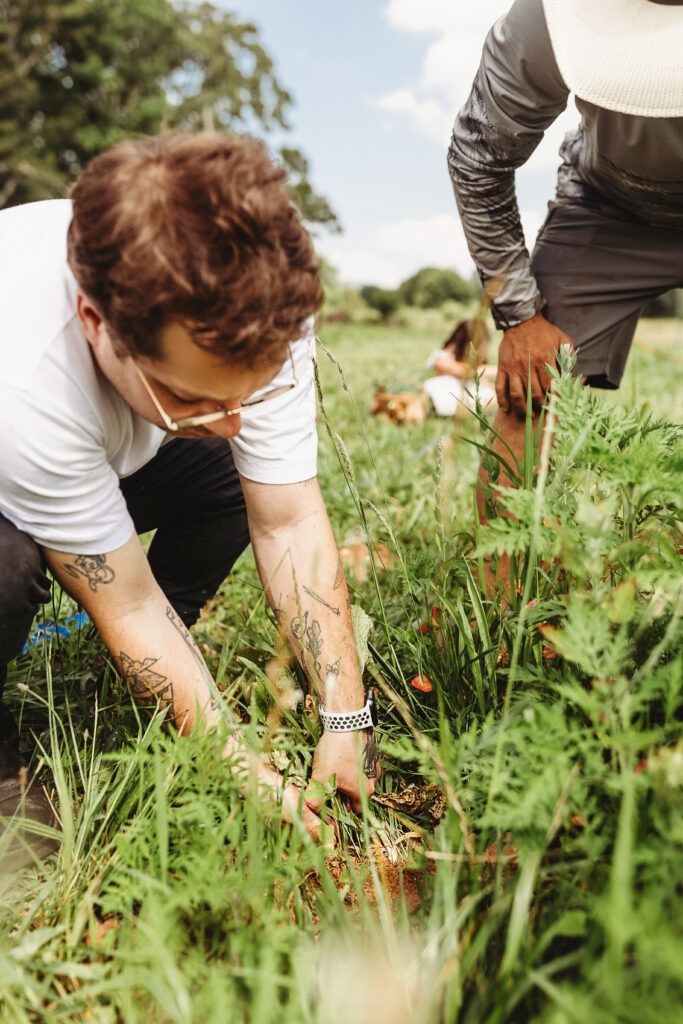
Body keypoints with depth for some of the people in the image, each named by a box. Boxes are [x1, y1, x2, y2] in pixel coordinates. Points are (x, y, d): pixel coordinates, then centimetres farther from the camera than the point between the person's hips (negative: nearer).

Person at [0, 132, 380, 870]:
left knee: (237, 478, -19)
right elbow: (130, 608, -32)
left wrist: (346, 720, -24)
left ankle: (143, 685, 4)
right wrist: (257, 782, -27)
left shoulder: (249, 304, -30)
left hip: (111, 450, 5)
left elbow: (291, 524, -24)